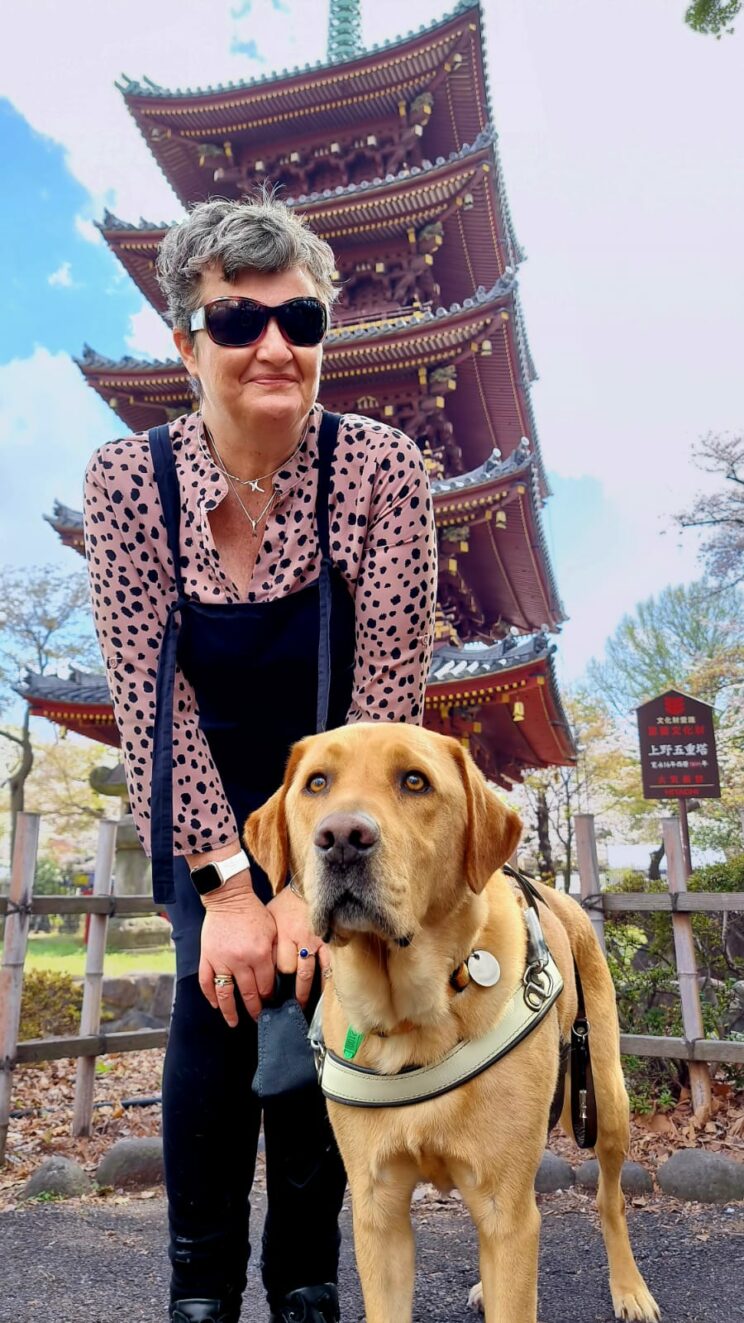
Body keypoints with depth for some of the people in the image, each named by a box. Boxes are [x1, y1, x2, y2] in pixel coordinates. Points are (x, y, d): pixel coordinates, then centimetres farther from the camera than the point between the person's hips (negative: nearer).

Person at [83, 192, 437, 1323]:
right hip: (207, 798, 1)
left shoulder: (380, 466, -19)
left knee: (307, 987, -8)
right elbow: (153, 693, -16)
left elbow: (387, 690, -19)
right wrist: (228, 886, -19)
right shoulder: (128, 480, -15)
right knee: (216, 991, -14)